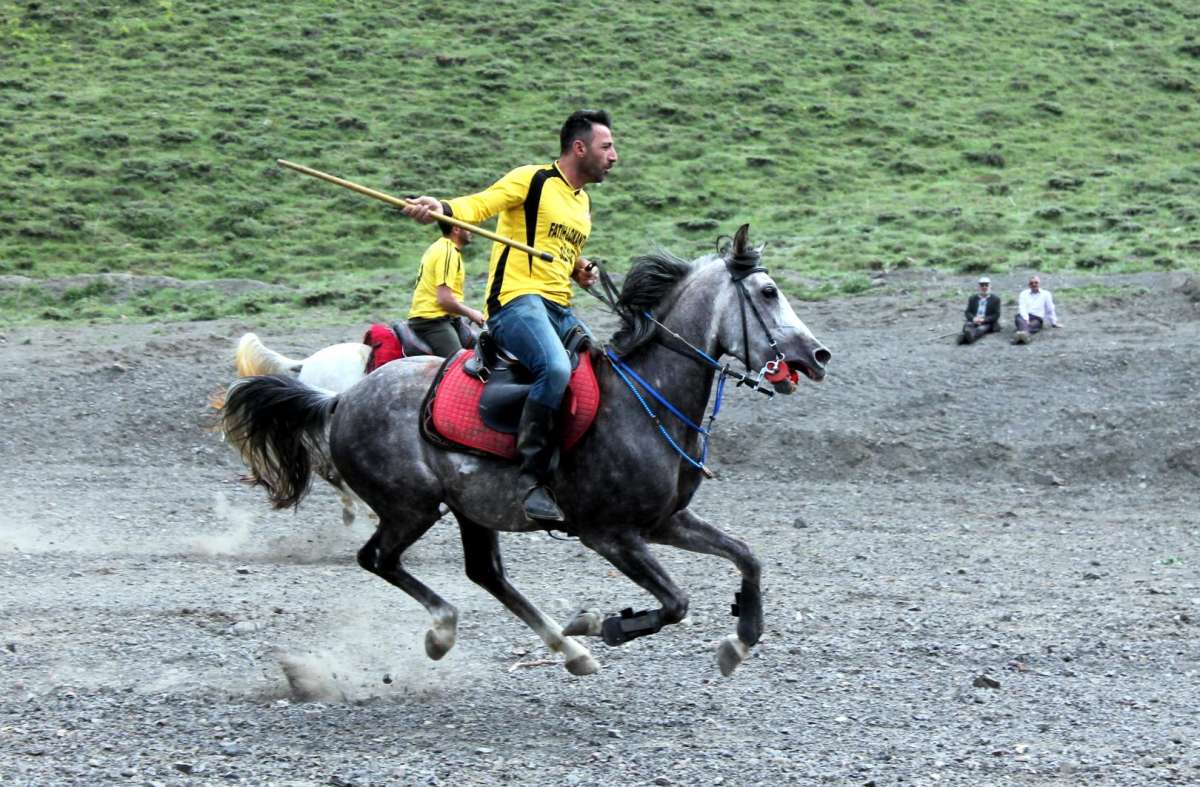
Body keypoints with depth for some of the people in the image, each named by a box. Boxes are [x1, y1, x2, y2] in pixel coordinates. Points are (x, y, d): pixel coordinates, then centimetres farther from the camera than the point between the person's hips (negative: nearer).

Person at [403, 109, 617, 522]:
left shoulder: (584, 202, 24)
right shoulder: (532, 180, -1)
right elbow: (478, 206, -13)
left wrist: (581, 271, 13)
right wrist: (440, 208, -34)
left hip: (560, 311, 9)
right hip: (517, 300, -9)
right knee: (556, 369, -33)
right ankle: (532, 478, -30)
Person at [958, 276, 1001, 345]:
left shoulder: (995, 299, 12)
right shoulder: (972, 298, 21)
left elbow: (996, 315, 1)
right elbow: (967, 313, 11)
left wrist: (984, 320, -16)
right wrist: (973, 318, -13)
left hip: (988, 323, -3)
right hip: (973, 322, 3)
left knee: (982, 328, -38)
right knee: (967, 326, -32)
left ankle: (971, 335, -71)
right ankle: (965, 335, -67)